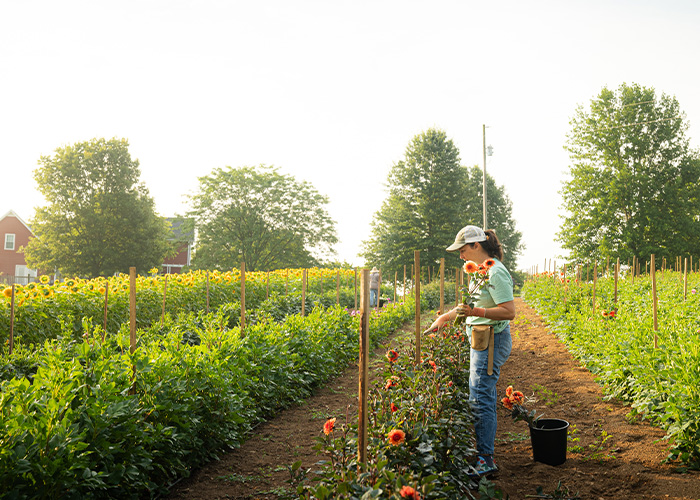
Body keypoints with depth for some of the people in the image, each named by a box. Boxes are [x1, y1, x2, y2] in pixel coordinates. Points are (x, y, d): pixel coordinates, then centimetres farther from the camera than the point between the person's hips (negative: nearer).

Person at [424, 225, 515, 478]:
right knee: (485, 394, 16)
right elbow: (470, 304, 25)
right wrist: (444, 317, 26)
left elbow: (509, 312, -22)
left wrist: (476, 312, -29)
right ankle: (485, 446, 27)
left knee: (480, 398, -9)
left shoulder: (496, 272, -18)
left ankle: (485, 459, -3)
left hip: (491, 341, -10)